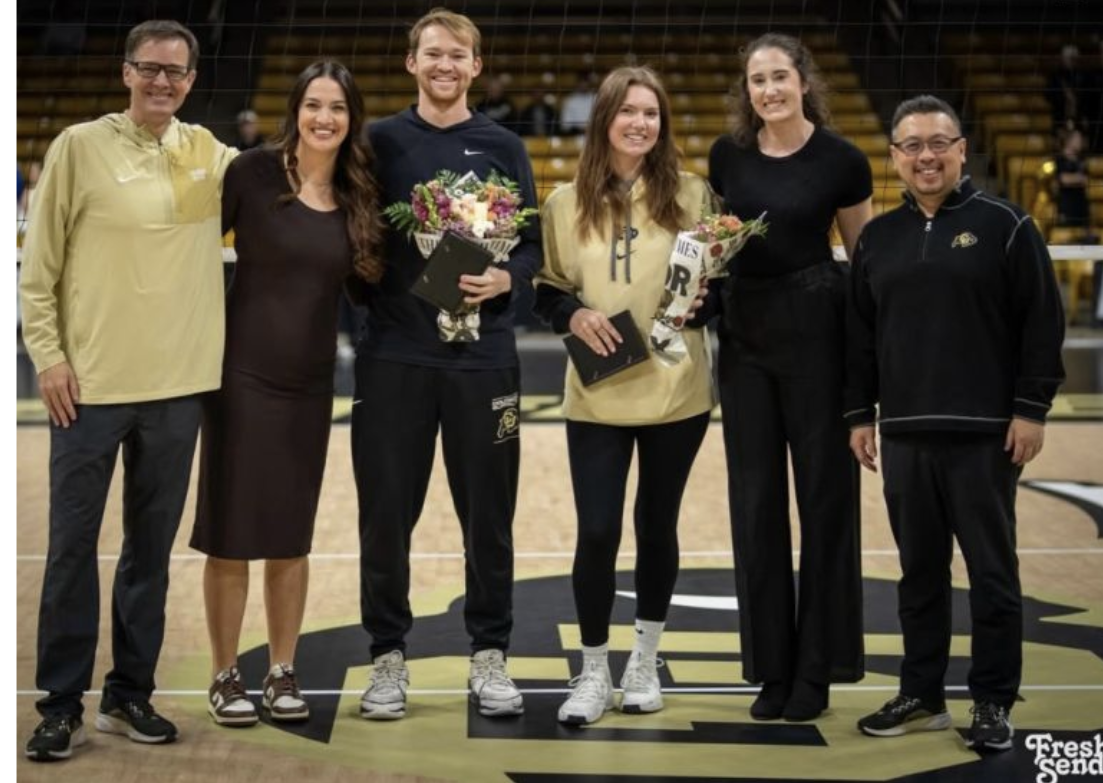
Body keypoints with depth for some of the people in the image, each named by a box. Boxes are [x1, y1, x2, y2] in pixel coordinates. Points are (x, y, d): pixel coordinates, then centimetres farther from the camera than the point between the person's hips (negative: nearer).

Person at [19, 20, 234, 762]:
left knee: (152, 548, 11)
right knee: (73, 547, 3)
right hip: (91, 382, -3)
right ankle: (62, 704, 14)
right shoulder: (80, 146, -4)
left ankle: (131, 694, 24)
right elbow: (39, 263, -2)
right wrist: (48, 354, -7)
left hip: (178, 383, 3)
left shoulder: (210, 154, 6)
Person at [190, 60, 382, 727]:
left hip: (311, 383, 3)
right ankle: (225, 676, 15)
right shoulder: (254, 172, -8)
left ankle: (283, 673, 22)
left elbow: (368, 281, 10)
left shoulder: (358, 194, 4)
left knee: (292, 536, 11)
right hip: (243, 373, -3)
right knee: (230, 534, 2)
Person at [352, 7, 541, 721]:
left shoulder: (504, 148, 7)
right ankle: (389, 655, 19)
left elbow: (532, 245, 5)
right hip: (395, 354, 0)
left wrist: (504, 279, -13)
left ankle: (490, 655, 20)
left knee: (488, 513, 6)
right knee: (387, 513, 4)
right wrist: (372, 302, -8)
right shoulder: (380, 142, 5)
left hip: (484, 356, 0)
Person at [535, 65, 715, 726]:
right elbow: (547, 292, 8)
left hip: (676, 392, 0)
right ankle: (594, 674, 13)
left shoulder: (692, 194, 0)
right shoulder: (567, 203, 2)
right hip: (597, 396, 0)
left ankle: (646, 660, 30)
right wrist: (574, 315, -12)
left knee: (657, 524, 12)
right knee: (597, 531, -3)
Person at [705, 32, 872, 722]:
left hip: (817, 326, -4)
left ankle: (817, 666, 13)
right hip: (744, 328, 4)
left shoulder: (842, 160, -6)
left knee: (823, 491, 2)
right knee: (756, 497, 6)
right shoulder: (727, 156, 5)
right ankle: (772, 665, 16)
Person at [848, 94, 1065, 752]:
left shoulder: (1005, 225, -2)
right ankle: (922, 696, 21)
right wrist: (860, 413, 10)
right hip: (904, 433, 4)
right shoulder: (877, 238, 11)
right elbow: (859, 334, 14)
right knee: (920, 571, 11)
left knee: (992, 572, 3)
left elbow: (1043, 323, -5)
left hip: (984, 432, -4)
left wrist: (1031, 408, -10)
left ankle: (994, 704, 12)